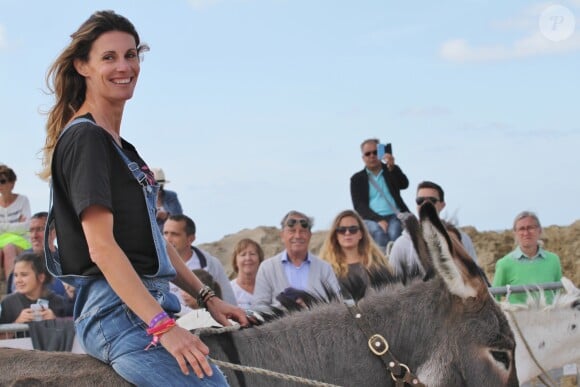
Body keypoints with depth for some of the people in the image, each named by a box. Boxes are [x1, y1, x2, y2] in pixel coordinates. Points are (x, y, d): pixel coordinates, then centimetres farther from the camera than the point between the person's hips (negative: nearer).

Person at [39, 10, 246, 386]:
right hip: (117, 310, -10)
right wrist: (163, 326, -23)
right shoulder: (85, 139, -9)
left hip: (145, 306, 10)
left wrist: (207, 296, 18)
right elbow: (101, 245, -18)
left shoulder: (119, 145, 20)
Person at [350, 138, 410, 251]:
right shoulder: (357, 179, 12)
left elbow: (404, 185, -2)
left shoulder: (391, 171, 18)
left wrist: (392, 167, -19)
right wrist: (378, 220, -15)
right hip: (372, 219, -1)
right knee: (379, 233, -34)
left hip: (394, 216, 1)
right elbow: (359, 206, 1)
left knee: (394, 231, -32)